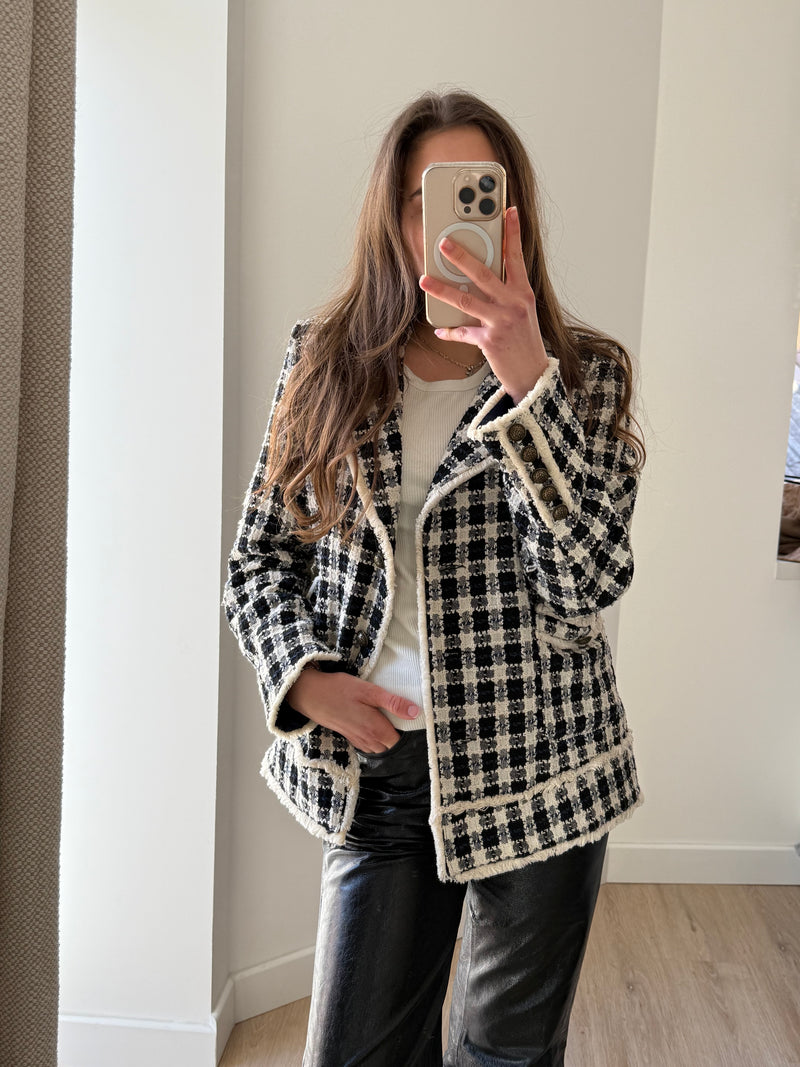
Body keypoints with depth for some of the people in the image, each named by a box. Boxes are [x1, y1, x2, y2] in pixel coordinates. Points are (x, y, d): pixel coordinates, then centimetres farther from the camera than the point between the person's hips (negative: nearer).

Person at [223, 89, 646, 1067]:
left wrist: (525, 375, -25)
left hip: (536, 768, -1)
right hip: (377, 768, 1)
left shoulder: (584, 372, -4)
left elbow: (586, 582, -17)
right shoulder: (323, 362, 1)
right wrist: (304, 677, -11)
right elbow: (258, 558, 6)